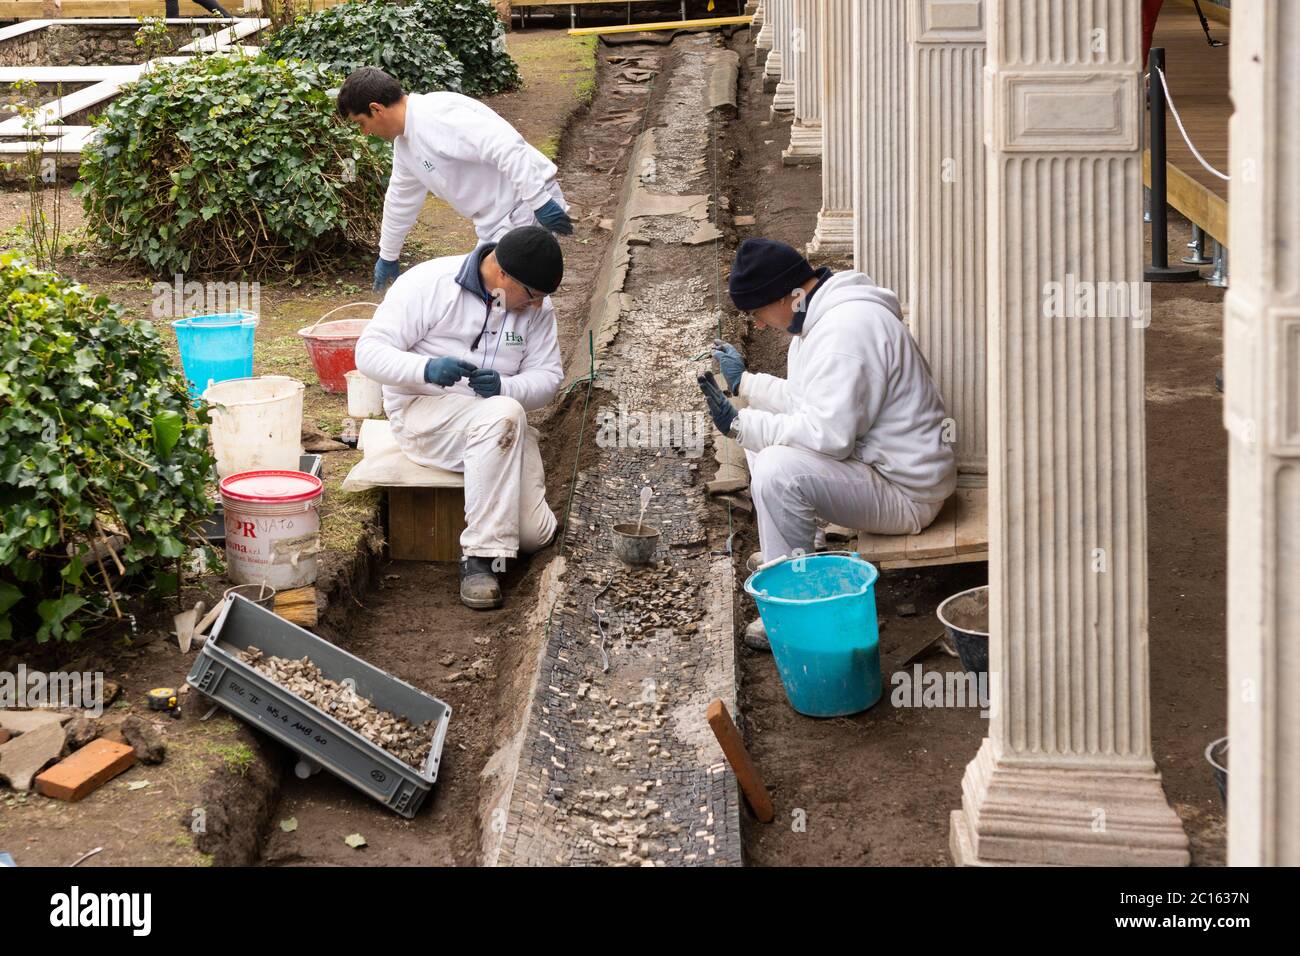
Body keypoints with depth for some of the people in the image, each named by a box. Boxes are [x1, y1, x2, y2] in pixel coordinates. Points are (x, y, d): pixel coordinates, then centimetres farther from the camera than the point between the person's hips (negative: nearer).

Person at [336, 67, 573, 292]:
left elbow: (506, 146, -30)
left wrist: (539, 201, -32)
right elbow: (401, 199, 28)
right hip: (498, 221, 10)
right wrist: (387, 257, 37)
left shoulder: (436, 116, -21)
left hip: (525, 209, -10)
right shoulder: (404, 141, 12)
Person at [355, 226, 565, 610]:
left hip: (499, 424, 4)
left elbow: (547, 376, -1)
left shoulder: (537, 307, 2)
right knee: (503, 414, -38)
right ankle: (480, 556, -33)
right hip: (423, 412, -4)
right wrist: (427, 369, -33)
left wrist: (504, 387, -24)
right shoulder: (427, 284, -12)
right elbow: (369, 352, -13)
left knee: (534, 534, -18)